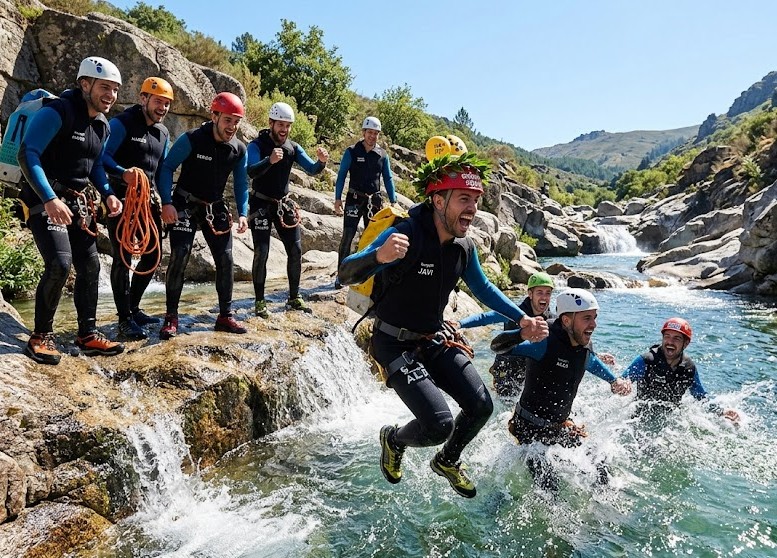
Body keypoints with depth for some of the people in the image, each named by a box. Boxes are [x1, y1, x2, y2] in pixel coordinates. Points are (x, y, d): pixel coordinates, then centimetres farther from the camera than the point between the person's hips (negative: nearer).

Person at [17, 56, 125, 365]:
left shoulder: (102, 125, 10)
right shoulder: (58, 112, -15)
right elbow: (27, 154, -22)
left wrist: (108, 193, 6)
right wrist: (50, 199, -32)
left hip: (79, 202, 8)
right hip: (46, 201, -8)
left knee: (90, 266, 5)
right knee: (59, 263, -21)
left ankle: (87, 334, 17)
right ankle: (42, 335, -3)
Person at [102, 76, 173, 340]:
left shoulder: (163, 133, 14)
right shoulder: (121, 123, -8)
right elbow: (102, 157, -16)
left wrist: (161, 197, 10)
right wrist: (123, 173, -33)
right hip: (122, 199, -7)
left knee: (153, 255, 10)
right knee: (122, 258, -5)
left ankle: (133, 308, 26)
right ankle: (124, 319, 3)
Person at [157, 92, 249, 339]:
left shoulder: (239, 149, -4)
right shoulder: (191, 140, -18)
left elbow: (241, 183, 6)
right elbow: (166, 168, -13)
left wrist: (242, 213, -6)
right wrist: (167, 203, -23)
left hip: (216, 208, 5)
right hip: (185, 205, -4)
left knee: (225, 259, 0)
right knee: (179, 257, -15)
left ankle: (225, 316, 11)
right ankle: (171, 317, -2)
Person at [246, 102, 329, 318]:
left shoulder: (293, 147, 1)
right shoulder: (257, 145, -14)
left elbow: (311, 169, -6)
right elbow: (251, 171, -31)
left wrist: (321, 162, -30)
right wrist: (269, 160, -51)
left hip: (284, 204, 5)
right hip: (261, 205, -5)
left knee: (295, 249, 3)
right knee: (262, 252, -10)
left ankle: (294, 298, 15)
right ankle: (260, 302, 1)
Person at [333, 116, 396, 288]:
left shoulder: (383, 154, 5)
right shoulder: (352, 152, -3)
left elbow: (388, 178, 10)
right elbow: (341, 175, -1)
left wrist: (393, 201, 4)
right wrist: (338, 198, -7)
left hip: (374, 200, 3)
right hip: (355, 199, -3)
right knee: (348, 235, -9)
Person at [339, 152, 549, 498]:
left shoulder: (464, 247, -3)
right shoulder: (405, 235, -25)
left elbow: (483, 288, 16)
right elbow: (346, 275, -33)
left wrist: (522, 318, 10)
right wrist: (379, 256, -54)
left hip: (436, 340, 7)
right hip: (395, 344, -6)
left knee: (481, 407, 0)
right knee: (439, 425, -18)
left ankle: (448, 462, 32)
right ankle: (393, 439, 19)